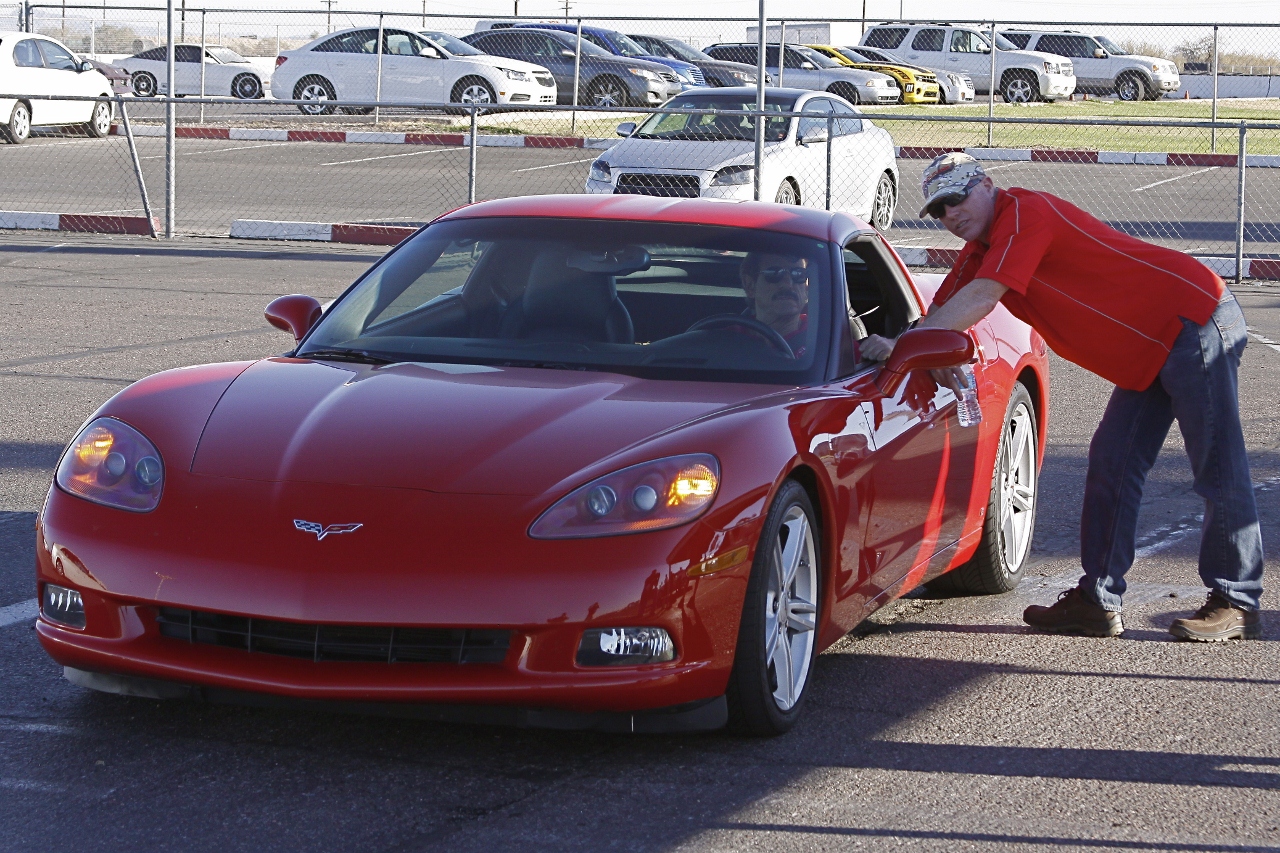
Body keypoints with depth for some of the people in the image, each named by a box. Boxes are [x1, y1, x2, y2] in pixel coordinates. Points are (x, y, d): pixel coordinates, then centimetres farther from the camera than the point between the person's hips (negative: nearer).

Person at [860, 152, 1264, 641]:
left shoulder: (1024, 213, -16)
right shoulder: (980, 248, 14)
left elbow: (981, 299, -23)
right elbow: (942, 313, 12)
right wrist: (896, 349, -4)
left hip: (1195, 322, -11)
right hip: (1150, 353, 11)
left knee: (1218, 472, -6)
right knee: (1112, 465, 8)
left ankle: (1237, 604, -3)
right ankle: (1099, 603, 10)